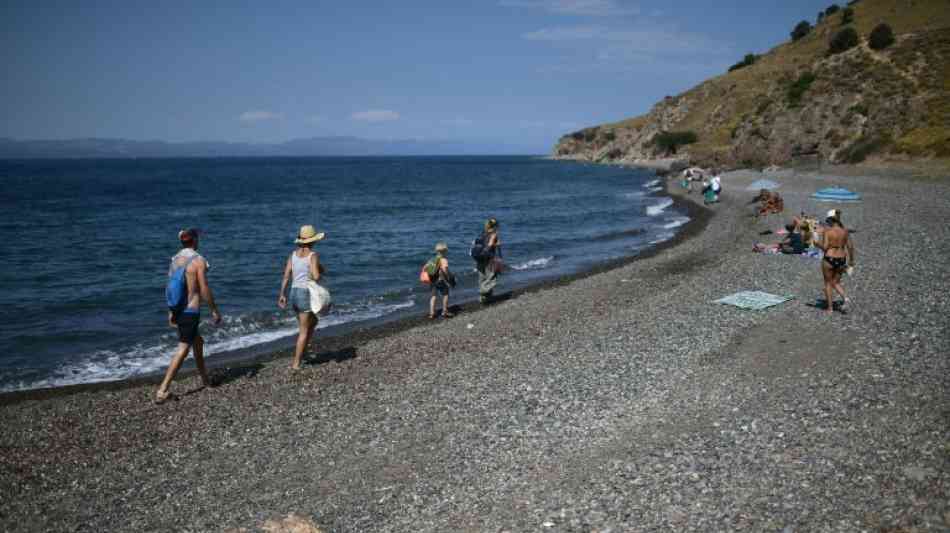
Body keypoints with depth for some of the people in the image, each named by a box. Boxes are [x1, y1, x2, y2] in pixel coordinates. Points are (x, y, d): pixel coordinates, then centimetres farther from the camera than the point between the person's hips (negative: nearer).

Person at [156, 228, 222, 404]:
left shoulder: (174, 260, 7)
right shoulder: (199, 260, -15)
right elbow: (205, 290, -15)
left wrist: (171, 311, 20)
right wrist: (214, 310, -5)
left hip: (178, 310, 8)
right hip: (191, 312, -8)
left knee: (198, 342, 23)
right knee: (183, 350, -5)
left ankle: (205, 378, 36)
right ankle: (162, 391, -9)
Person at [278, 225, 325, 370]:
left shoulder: (294, 254, 5)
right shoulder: (313, 255, -14)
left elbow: (286, 276, 3)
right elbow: (316, 276, -24)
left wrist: (282, 295, 7)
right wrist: (321, 270, -2)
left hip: (294, 293, 7)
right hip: (306, 295, -7)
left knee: (313, 321, 27)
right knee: (304, 331, 5)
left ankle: (301, 353, 27)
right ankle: (295, 364, 8)